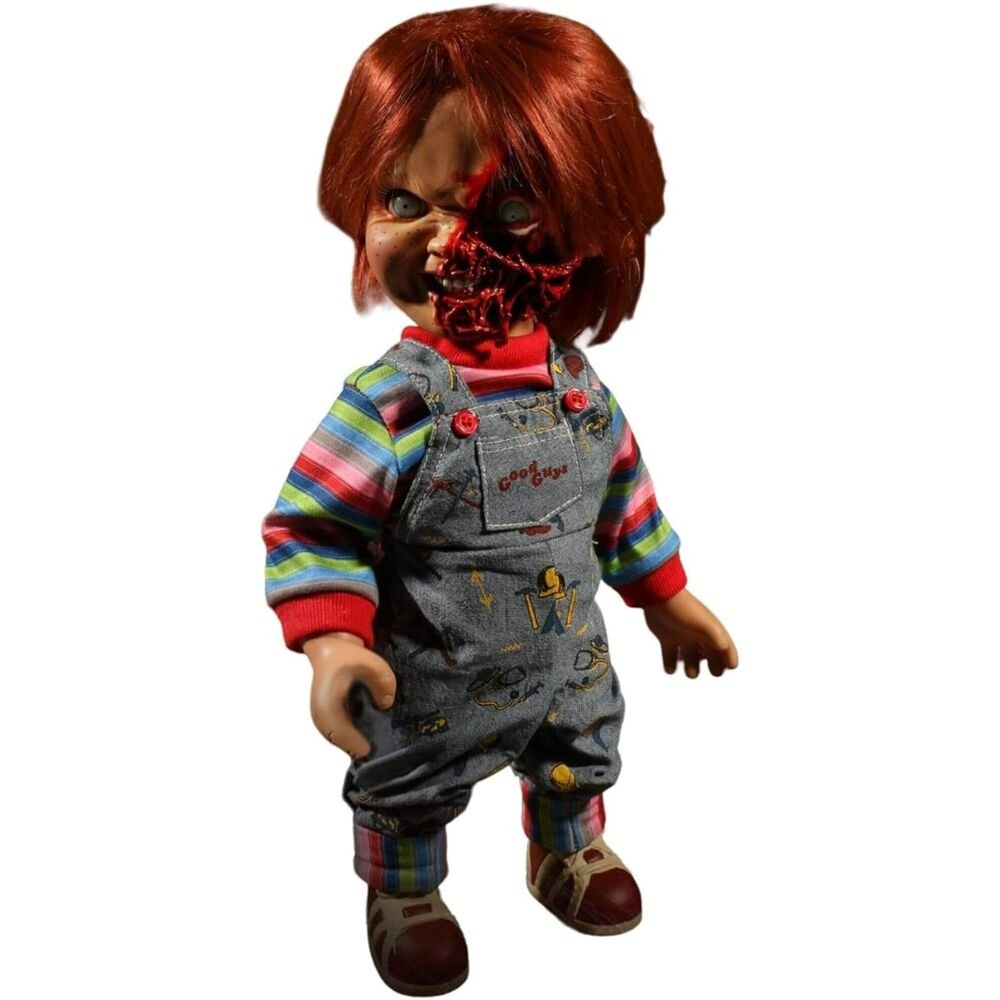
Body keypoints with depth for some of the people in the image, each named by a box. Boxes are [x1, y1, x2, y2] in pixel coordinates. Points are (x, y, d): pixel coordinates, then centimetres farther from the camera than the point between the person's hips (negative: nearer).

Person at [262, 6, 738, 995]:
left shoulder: (574, 382, -12)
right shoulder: (390, 401, -29)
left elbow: (622, 495, 3)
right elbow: (311, 526, -23)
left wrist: (669, 597, 10)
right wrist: (332, 639, -37)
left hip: (567, 664, 5)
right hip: (431, 693, -4)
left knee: (578, 762, 29)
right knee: (408, 797, 21)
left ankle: (568, 854, 61)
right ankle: (405, 897, 52)